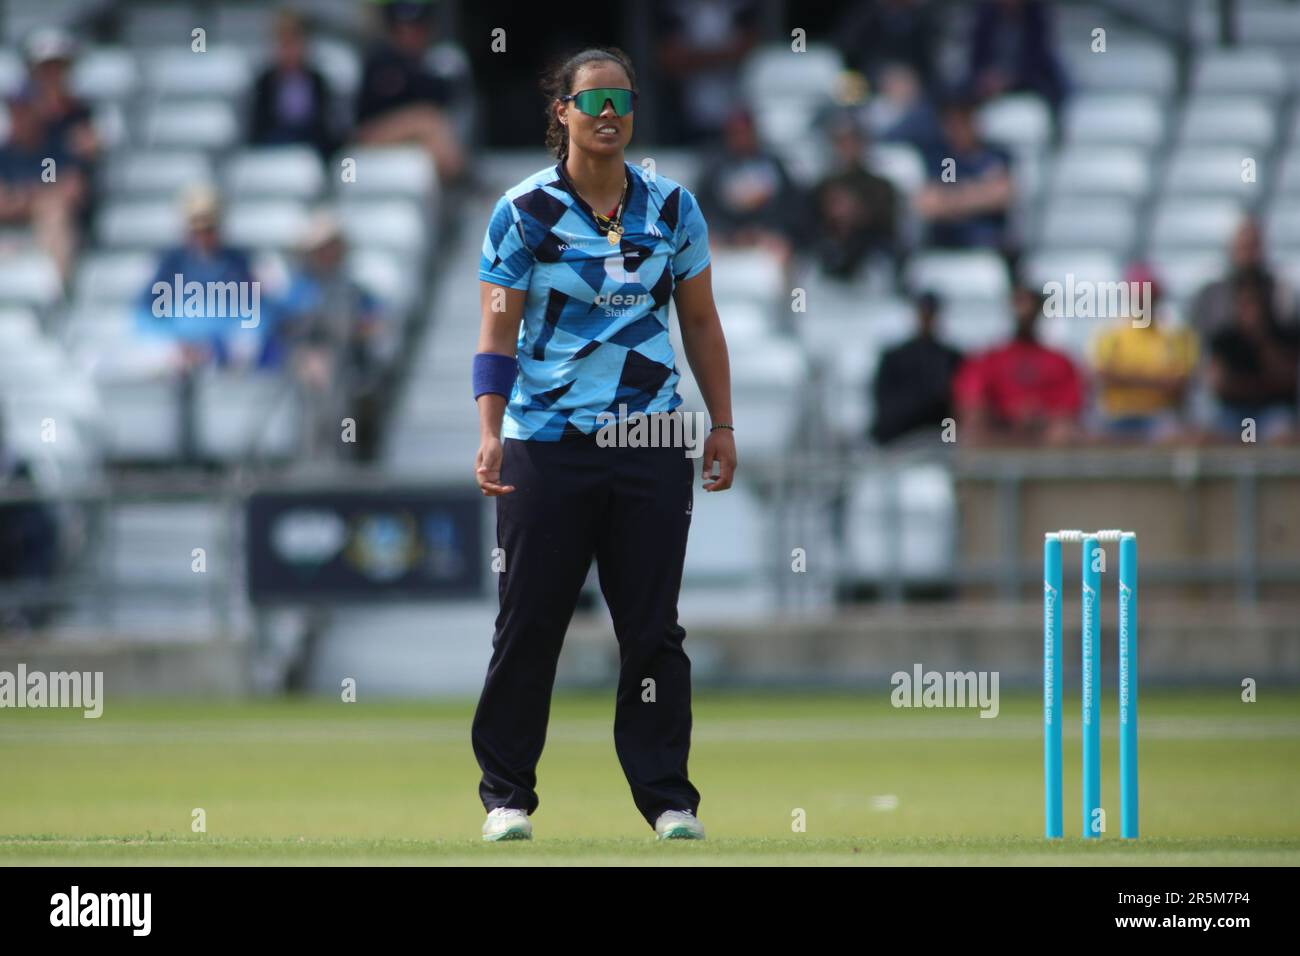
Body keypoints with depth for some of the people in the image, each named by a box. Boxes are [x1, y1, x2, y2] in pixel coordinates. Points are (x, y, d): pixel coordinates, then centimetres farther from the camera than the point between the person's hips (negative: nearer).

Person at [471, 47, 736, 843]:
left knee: (653, 626, 2)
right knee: (530, 621, 0)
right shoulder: (523, 212, -3)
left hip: (651, 445, 2)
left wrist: (722, 424, 9)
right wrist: (490, 435, -14)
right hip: (548, 442, -2)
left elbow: (702, 325, 14)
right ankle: (507, 794, 9)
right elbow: (498, 331, -4)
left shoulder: (673, 207, 6)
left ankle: (667, 797, 6)